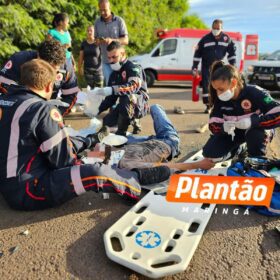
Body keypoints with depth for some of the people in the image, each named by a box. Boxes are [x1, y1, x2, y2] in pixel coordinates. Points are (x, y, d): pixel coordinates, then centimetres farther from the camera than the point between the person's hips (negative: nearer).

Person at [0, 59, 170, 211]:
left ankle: (92, 140, 44)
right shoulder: (43, 109, -20)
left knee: (67, 142, 20)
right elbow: (63, 159, -17)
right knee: (96, 174, -20)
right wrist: (77, 164, 4)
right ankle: (138, 179, 1)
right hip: (26, 190, -9)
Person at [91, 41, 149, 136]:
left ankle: (122, 131, -20)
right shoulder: (114, 75, 11)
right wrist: (98, 110, -7)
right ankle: (132, 121, 14)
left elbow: (133, 86, -35)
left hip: (139, 106, -7)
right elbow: (110, 98, 10)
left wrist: (110, 90, -46)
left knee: (126, 96, -38)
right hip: (125, 107, 7)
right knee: (107, 122, -10)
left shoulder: (133, 68, -12)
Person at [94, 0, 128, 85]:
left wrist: (112, 40, -22)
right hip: (105, 60, 2)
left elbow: (126, 40, -6)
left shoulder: (119, 21, -2)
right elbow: (96, 39, 14)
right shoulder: (97, 22, 7)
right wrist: (97, 41, -12)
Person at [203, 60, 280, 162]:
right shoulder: (220, 99, -16)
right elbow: (213, 124, -16)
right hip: (234, 132, 4)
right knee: (209, 152, -14)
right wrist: (223, 127, -40)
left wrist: (253, 121, -48)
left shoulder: (255, 93, -29)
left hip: (256, 130, -3)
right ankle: (237, 149, 15)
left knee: (256, 134, -41)